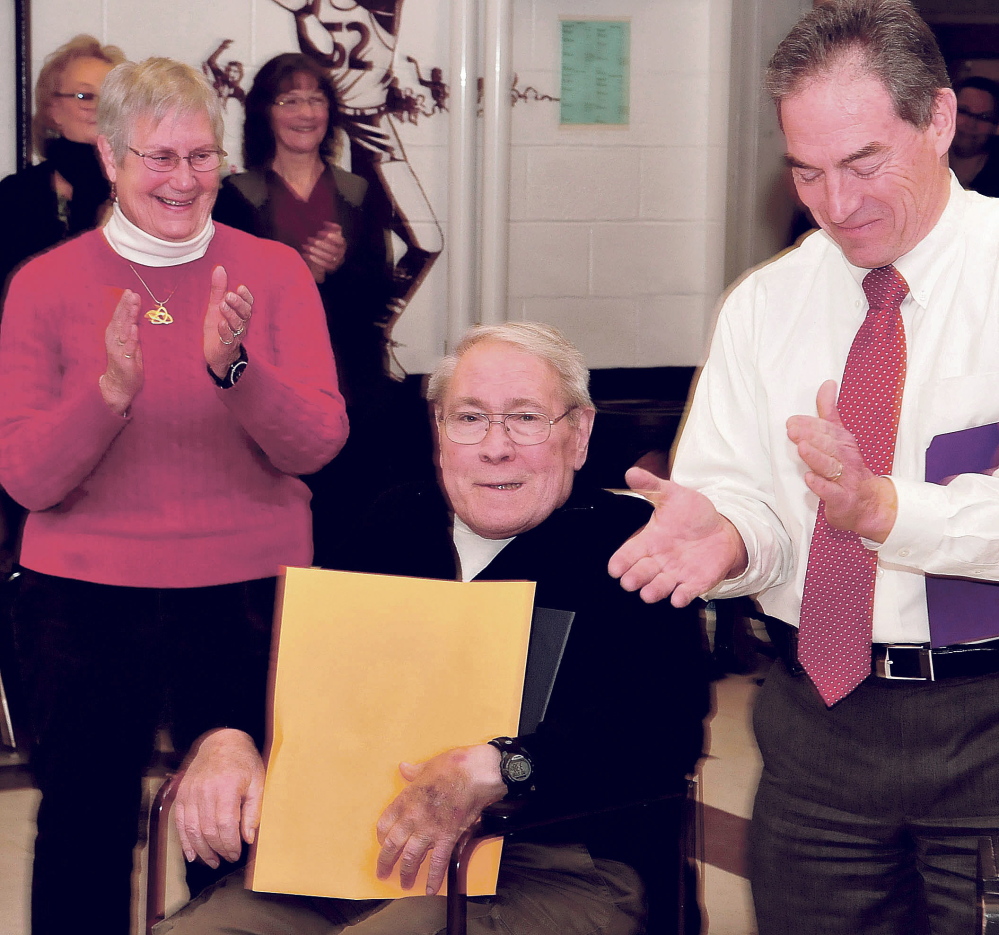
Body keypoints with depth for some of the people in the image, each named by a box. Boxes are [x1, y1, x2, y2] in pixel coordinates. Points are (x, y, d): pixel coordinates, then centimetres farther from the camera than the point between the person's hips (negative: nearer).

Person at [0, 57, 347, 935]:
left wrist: (234, 368, -27)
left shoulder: (274, 272, 2)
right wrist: (109, 390, -24)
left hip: (250, 592, 0)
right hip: (86, 598, 0)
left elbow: (318, 444, -9)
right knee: (85, 830, 6)